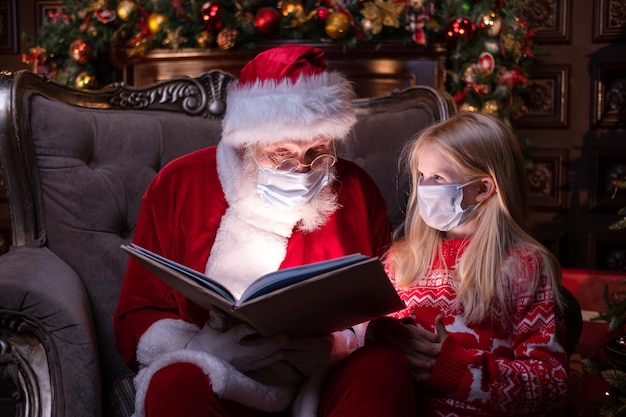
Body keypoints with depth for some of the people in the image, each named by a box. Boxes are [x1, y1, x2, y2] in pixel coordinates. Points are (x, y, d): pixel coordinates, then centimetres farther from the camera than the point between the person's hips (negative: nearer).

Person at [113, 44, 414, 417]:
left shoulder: (357, 189, 3)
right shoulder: (179, 186, -2)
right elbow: (137, 320, 1)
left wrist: (342, 341, -14)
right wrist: (198, 348, -20)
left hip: (329, 376, 1)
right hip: (222, 381, -1)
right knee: (177, 382, -34)